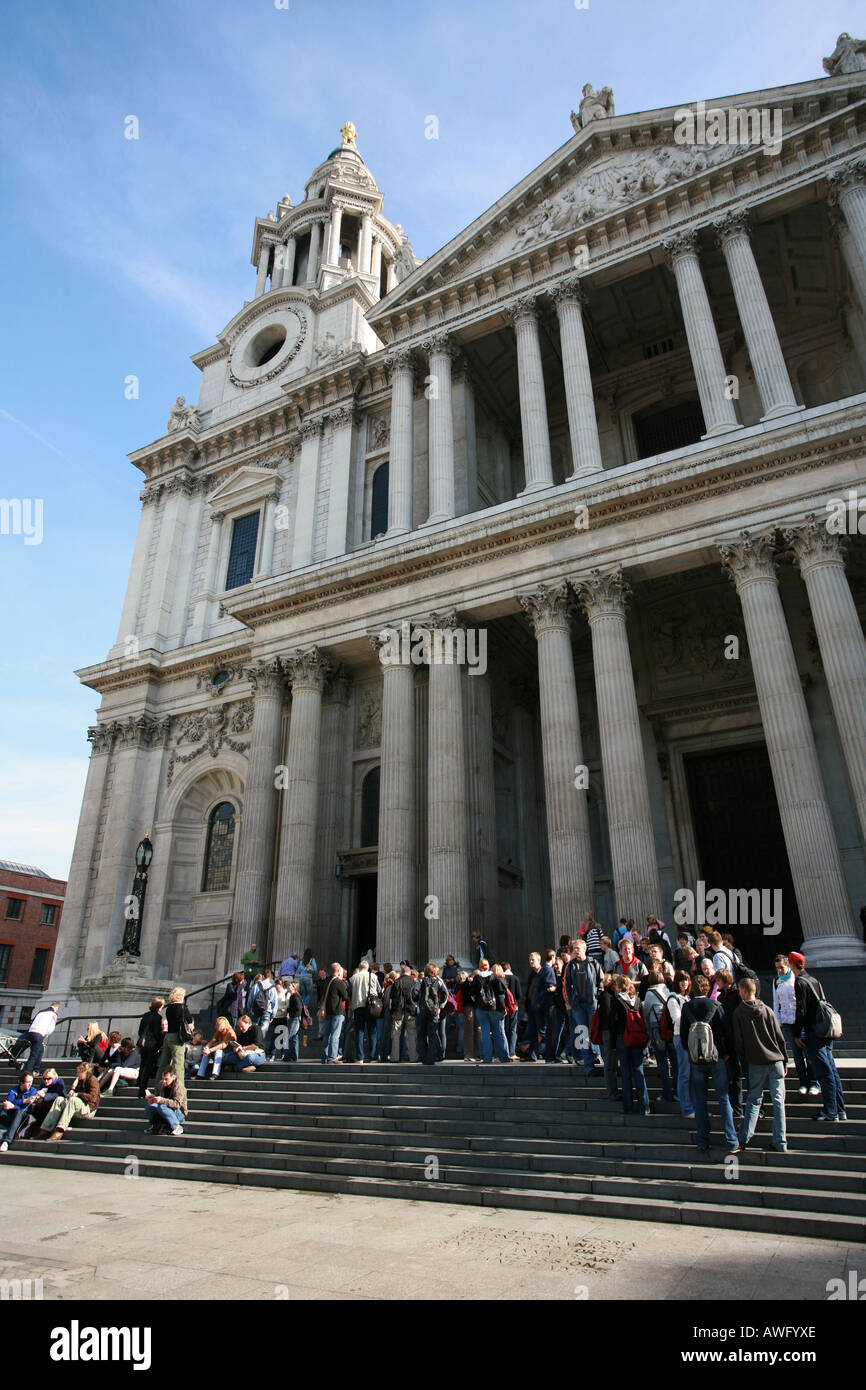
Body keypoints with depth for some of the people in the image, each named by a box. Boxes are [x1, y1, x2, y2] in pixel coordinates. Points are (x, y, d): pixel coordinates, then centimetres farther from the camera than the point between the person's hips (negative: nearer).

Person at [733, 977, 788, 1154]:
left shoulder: (739, 1013, -4)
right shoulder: (767, 1010, 1)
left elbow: (738, 1041, -4)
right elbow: (780, 1038, 3)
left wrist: (743, 1058, 12)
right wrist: (784, 1061, 12)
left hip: (756, 1062, -1)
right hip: (776, 1060, 1)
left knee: (754, 1099, 11)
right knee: (778, 1101, 6)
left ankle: (745, 1137, 5)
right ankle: (780, 1143, 5)